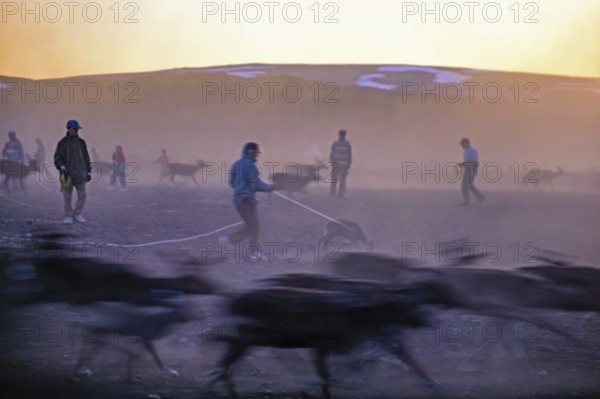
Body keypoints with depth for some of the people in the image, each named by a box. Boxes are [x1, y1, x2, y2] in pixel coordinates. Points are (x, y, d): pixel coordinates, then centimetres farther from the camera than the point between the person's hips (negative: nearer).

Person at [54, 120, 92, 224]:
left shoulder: (81, 142, 12)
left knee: (82, 194, -2)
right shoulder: (62, 142, 0)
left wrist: (88, 171, 14)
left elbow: (86, 157, 17)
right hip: (67, 174, -3)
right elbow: (57, 157, -4)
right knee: (67, 196, 0)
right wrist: (61, 167, -20)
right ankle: (68, 216, 9)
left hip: (80, 174, 3)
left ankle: (77, 214, 10)